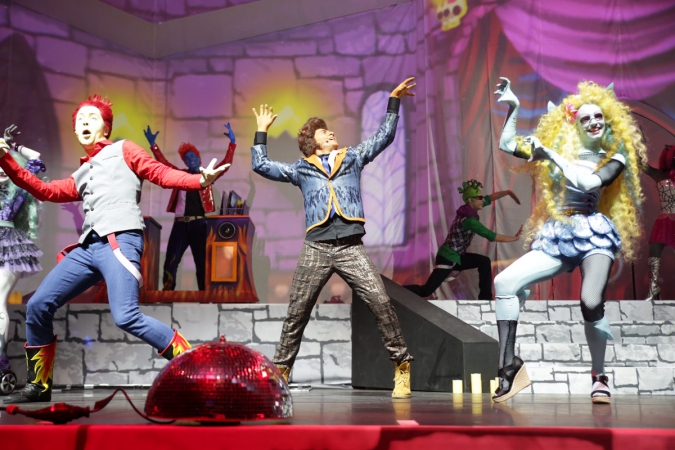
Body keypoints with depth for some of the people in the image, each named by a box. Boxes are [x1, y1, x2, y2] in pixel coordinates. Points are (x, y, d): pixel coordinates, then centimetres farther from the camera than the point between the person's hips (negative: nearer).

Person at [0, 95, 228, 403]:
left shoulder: (123, 151, 15)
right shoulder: (80, 176, 31)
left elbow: (161, 173, 3)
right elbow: (45, 191, 23)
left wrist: (200, 180, -14)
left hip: (120, 241, -7)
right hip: (88, 247, 7)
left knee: (126, 317, -24)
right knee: (37, 306, 2)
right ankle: (38, 385, 14)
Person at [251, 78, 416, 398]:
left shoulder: (352, 158, 21)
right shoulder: (301, 169, 19)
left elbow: (384, 136, 23)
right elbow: (261, 166, 21)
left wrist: (394, 101, 19)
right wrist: (262, 131, 25)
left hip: (351, 248, 0)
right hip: (316, 249, 1)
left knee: (380, 302, -13)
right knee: (297, 312, 2)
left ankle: (401, 365, -4)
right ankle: (280, 370, 13)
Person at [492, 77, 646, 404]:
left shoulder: (615, 158, 7)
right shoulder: (557, 149, 14)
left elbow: (590, 182, -13)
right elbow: (507, 144, 15)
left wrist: (552, 155, -12)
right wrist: (513, 107, 12)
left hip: (592, 232, -3)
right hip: (557, 237, 4)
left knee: (591, 302, -27)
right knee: (504, 282, -17)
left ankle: (599, 376, -1)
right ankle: (509, 365, -15)